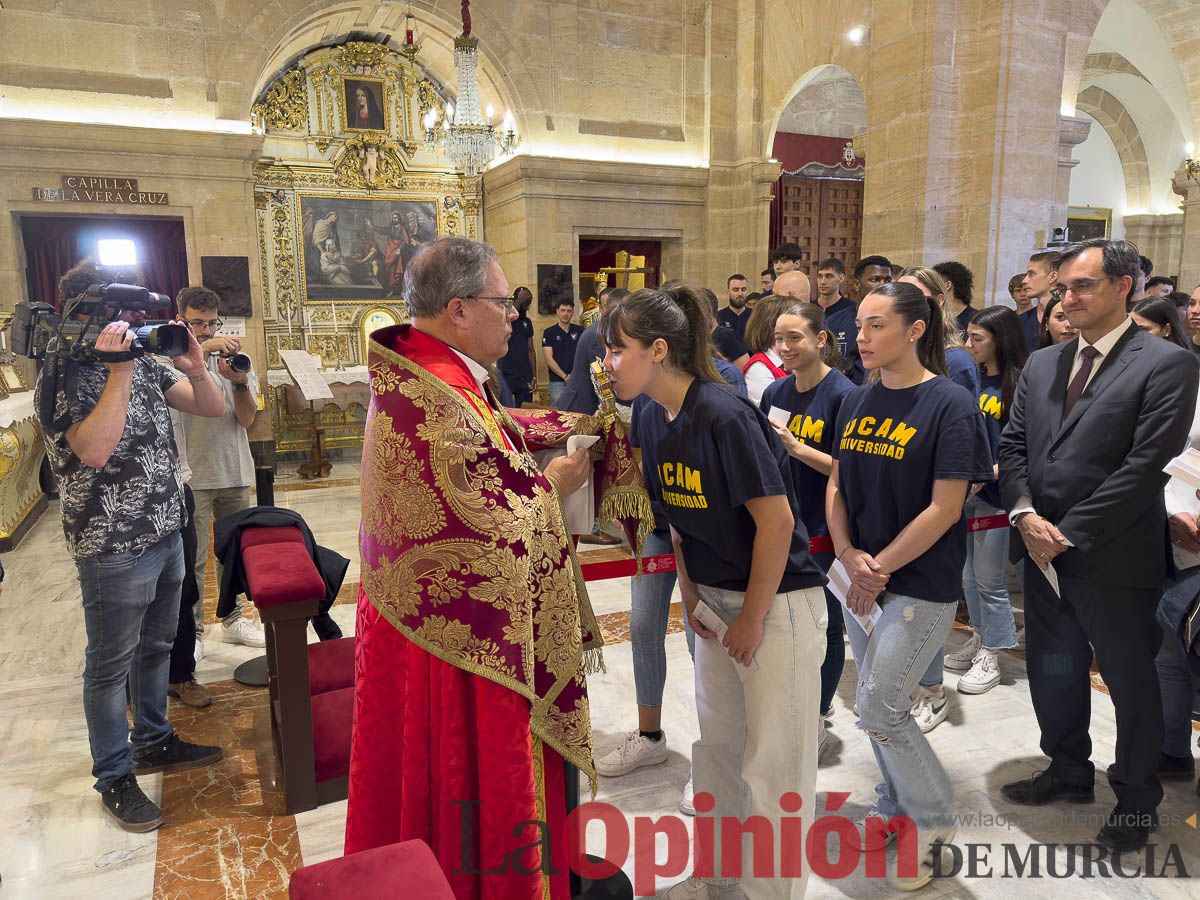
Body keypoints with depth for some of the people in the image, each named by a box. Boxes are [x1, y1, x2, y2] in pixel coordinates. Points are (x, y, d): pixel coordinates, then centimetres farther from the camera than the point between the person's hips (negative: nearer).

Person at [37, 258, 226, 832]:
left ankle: (154, 742, 39)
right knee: (110, 665, 8)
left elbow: (210, 408, 5)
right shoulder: (62, 375, -14)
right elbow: (95, 450, -29)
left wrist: (194, 368, -15)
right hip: (113, 548, -7)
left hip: (166, 535, 7)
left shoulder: (142, 362, 6)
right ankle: (114, 778, 23)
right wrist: (120, 370, -29)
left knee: (155, 646, 20)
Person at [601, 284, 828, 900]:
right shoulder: (653, 420, 0)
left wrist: (752, 618, -15)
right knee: (716, 744, 20)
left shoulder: (725, 416, -24)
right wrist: (690, 593, 7)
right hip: (717, 598, 8)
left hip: (778, 601, -8)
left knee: (772, 763, 3)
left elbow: (776, 520, -22)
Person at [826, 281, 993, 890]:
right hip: (861, 576, 6)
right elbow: (837, 487, 7)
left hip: (921, 583, -6)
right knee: (880, 703, 16)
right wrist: (850, 557, -7)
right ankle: (897, 806, 38)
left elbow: (944, 508, -16)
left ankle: (934, 820, 21)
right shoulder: (857, 402, 5)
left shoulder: (950, 405, -13)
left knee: (878, 707, -4)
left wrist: (879, 567, -13)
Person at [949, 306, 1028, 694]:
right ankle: (979, 639, 32)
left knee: (989, 578, 4)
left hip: (997, 494, -6)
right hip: (964, 489, 6)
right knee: (968, 574, 16)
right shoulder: (973, 378, 5)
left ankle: (991, 656, 18)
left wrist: (988, 473, -23)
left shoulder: (1020, 384, -13)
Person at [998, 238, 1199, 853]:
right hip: (1044, 550, 6)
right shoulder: (1041, 364, 10)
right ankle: (1069, 771, 40)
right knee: (1052, 671, 18)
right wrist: (1025, 514, -8)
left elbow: (1146, 465, -17)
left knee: (1130, 680, 12)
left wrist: (1069, 532, -17)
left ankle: (1136, 800, 32)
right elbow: (1013, 446, 8)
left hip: (1114, 557, -6)